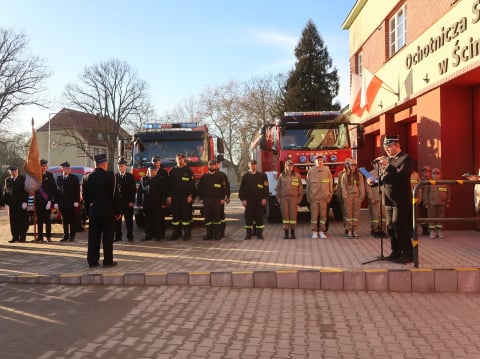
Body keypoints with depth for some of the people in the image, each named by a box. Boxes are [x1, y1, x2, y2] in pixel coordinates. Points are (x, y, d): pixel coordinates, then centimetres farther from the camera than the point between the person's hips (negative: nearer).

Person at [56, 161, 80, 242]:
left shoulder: (74, 178, 2)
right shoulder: (59, 178, 11)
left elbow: (77, 190, -2)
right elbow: (57, 190, 9)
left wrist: (76, 201, -10)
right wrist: (56, 202, 3)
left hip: (71, 202, -3)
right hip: (62, 202, 3)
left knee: (72, 219, 0)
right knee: (64, 220, 8)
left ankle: (72, 236, 7)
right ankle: (65, 236, 14)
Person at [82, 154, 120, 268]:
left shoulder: (87, 177, 3)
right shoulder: (110, 176, -11)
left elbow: (85, 196, 9)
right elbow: (115, 195, -10)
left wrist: (88, 211, 16)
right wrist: (118, 211, -2)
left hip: (93, 211, 4)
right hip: (108, 211, -4)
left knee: (93, 237, 9)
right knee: (107, 237, 3)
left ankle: (92, 261, 14)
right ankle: (108, 261, 7)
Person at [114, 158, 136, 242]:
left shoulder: (130, 176, 3)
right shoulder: (115, 176, 8)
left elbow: (133, 189, -1)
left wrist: (132, 201, -9)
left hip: (128, 202, -2)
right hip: (117, 201, 2)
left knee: (129, 220, 2)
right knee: (117, 220, 3)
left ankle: (130, 236, 9)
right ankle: (118, 236, 12)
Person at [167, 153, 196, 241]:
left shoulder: (188, 170, 4)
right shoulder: (172, 171, 11)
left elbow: (192, 184, -1)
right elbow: (169, 184, 10)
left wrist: (190, 196, -10)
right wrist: (168, 196, 2)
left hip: (185, 197, -3)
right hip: (174, 197, 3)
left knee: (186, 215, -3)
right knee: (175, 215, 3)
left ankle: (187, 233, 1)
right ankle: (175, 233, 9)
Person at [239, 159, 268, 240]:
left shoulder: (261, 176, 7)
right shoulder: (245, 176, 8)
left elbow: (265, 187, 5)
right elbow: (241, 189, 6)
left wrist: (264, 198, -4)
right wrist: (243, 199, -2)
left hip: (259, 200, 0)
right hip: (249, 200, 0)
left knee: (259, 216, 1)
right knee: (248, 217, 2)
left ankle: (259, 233, 9)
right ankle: (248, 233, 10)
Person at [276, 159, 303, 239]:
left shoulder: (297, 176, 5)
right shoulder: (281, 176, 7)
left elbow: (300, 188, 6)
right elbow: (278, 187, 10)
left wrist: (299, 198, 1)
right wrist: (278, 198, 4)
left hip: (293, 198, 0)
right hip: (284, 198, 1)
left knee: (293, 215, -2)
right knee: (285, 215, 1)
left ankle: (292, 232, 6)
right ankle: (286, 232, 7)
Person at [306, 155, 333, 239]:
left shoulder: (327, 170, 4)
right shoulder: (311, 171, 2)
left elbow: (330, 184, 7)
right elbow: (308, 185, 4)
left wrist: (329, 196, 4)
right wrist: (308, 197, 2)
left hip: (324, 198, 1)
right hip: (314, 198, -1)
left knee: (323, 215, 5)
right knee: (314, 215, 1)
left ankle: (322, 231, 15)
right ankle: (314, 232, 10)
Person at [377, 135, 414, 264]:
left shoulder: (406, 158, -7)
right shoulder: (388, 159, 14)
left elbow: (402, 175, -21)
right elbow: (383, 177, 17)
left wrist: (387, 166, -24)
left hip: (400, 199, -7)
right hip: (389, 199, 7)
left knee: (399, 226, -9)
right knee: (390, 227, 9)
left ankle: (408, 254, 1)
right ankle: (396, 252, 19)